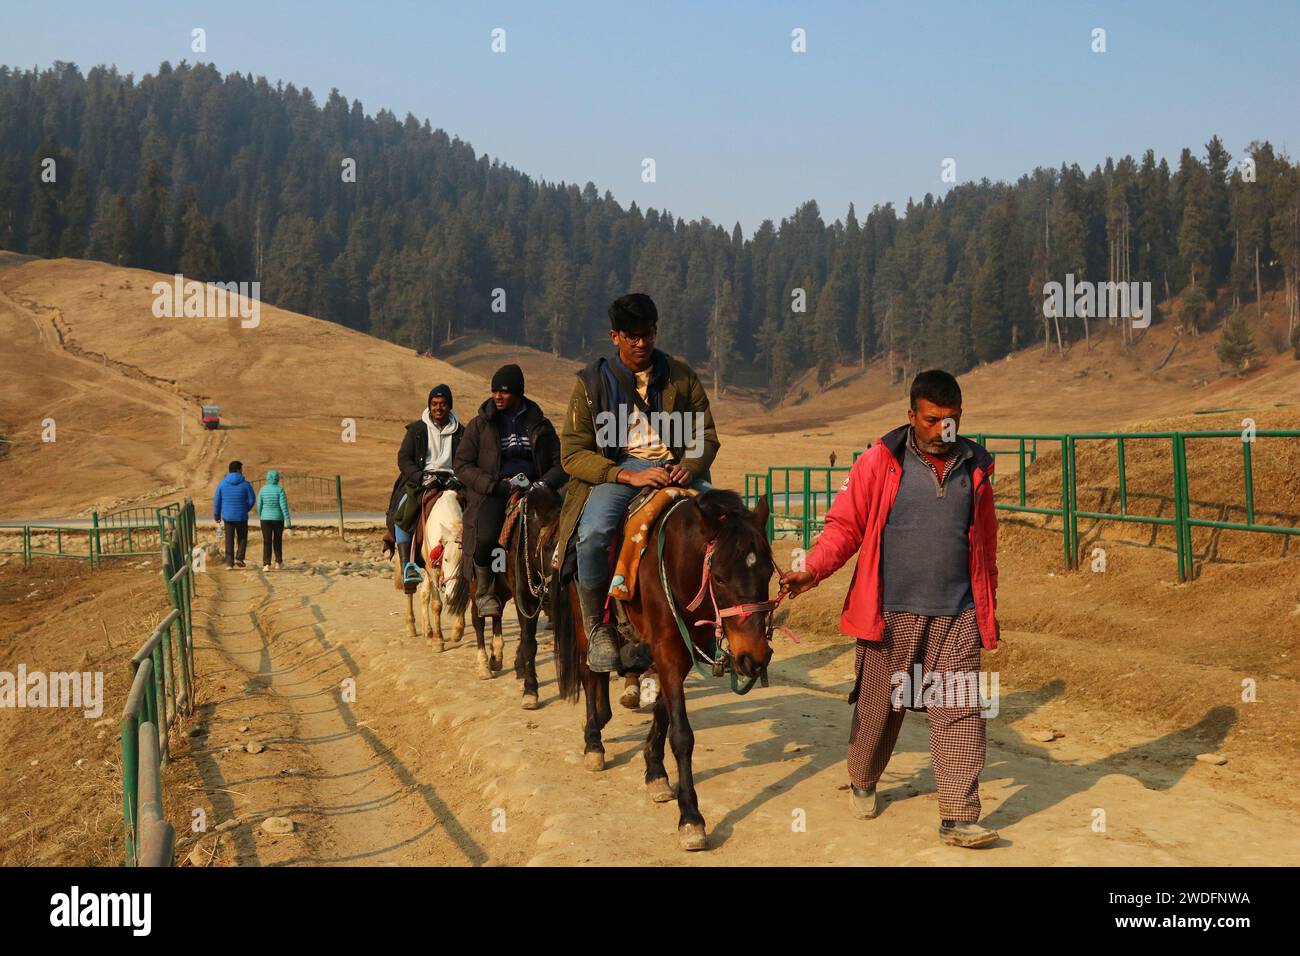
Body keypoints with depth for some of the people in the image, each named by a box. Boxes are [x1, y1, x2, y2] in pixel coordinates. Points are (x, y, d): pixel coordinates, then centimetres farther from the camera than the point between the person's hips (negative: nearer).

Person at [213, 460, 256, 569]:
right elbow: (251, 500, -5)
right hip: (241, 517, -2)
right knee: (242, 538, 14)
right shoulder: (245, 484, -8)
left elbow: (216, 501, 0)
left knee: (229, 539, 12)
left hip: (227, 516, 2)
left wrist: (216, 515, 11)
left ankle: (229, 561, 10)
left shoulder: (222, 484, -2)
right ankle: (239, 558, 0)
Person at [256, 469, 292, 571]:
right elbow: (284, 505, -14)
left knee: (267, 542, 0)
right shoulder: (280, 489, -9)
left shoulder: (263, 489, -2)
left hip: (265, 519, 1)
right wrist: (288, 520, -13)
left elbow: (259, 505, 4)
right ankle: (278, 562, 24)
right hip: (278, 519, -1)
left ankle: (266, 564, -12)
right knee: (277, 540, 17)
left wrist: (260, 518, 19)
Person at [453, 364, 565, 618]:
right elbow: (463, 466, 3)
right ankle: (483, 590, -5)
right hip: (493, 493, -2)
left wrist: (544, 484, -9)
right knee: (486, 537, -32)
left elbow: (559, 464, 14)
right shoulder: (480, 425, 8)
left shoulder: (540, 425, 14)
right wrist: (498, 486, -11)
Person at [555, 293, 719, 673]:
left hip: (675, 469, 3)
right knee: (594, 533, -34)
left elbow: (706, 435, 13)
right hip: (615, 471, -2)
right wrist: (629, 476, -19)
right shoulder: (592, 381, 3)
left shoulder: (681, 376, 11)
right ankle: (597, 628, -13)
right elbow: (573, 453, -3)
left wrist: (689, 467, -12)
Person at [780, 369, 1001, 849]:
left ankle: (959, 817, 1)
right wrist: (812, 570, -20)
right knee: (878, 709, 12)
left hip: (956, 617, 2)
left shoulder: (975, 468, 8)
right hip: (890, 614, -2)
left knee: (961, 714, -3)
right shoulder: (879, 462, -3)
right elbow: (844, 525, -4)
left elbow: (986, 547, 16)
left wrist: (988, 611, 18)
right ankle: (862, 783, 37)